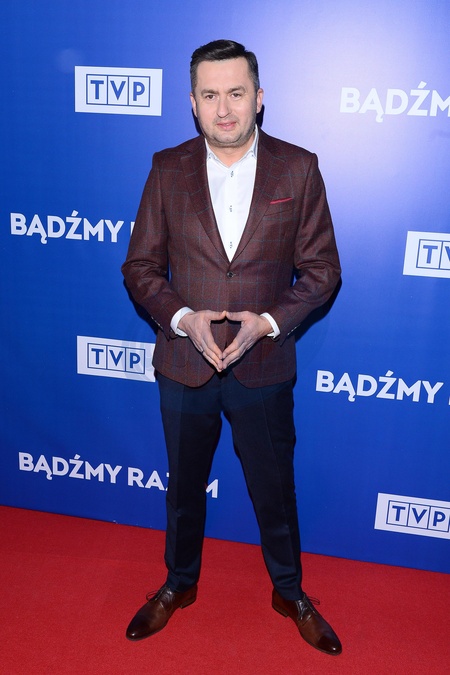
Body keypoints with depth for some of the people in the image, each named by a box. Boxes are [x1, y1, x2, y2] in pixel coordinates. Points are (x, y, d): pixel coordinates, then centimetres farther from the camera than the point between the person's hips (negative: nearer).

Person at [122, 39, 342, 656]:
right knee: (184, 484, 20)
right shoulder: (168, 170, -3)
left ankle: (290, 593, 42)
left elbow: (321, 269, -3)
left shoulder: (298, 169, -6)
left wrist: (268, 321, -18)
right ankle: (179, 583, 46)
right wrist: (183, 318, -17)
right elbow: (140, 266, 0)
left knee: (274, 488, 16)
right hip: (184, 365, 1)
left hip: (264, 368, -1)